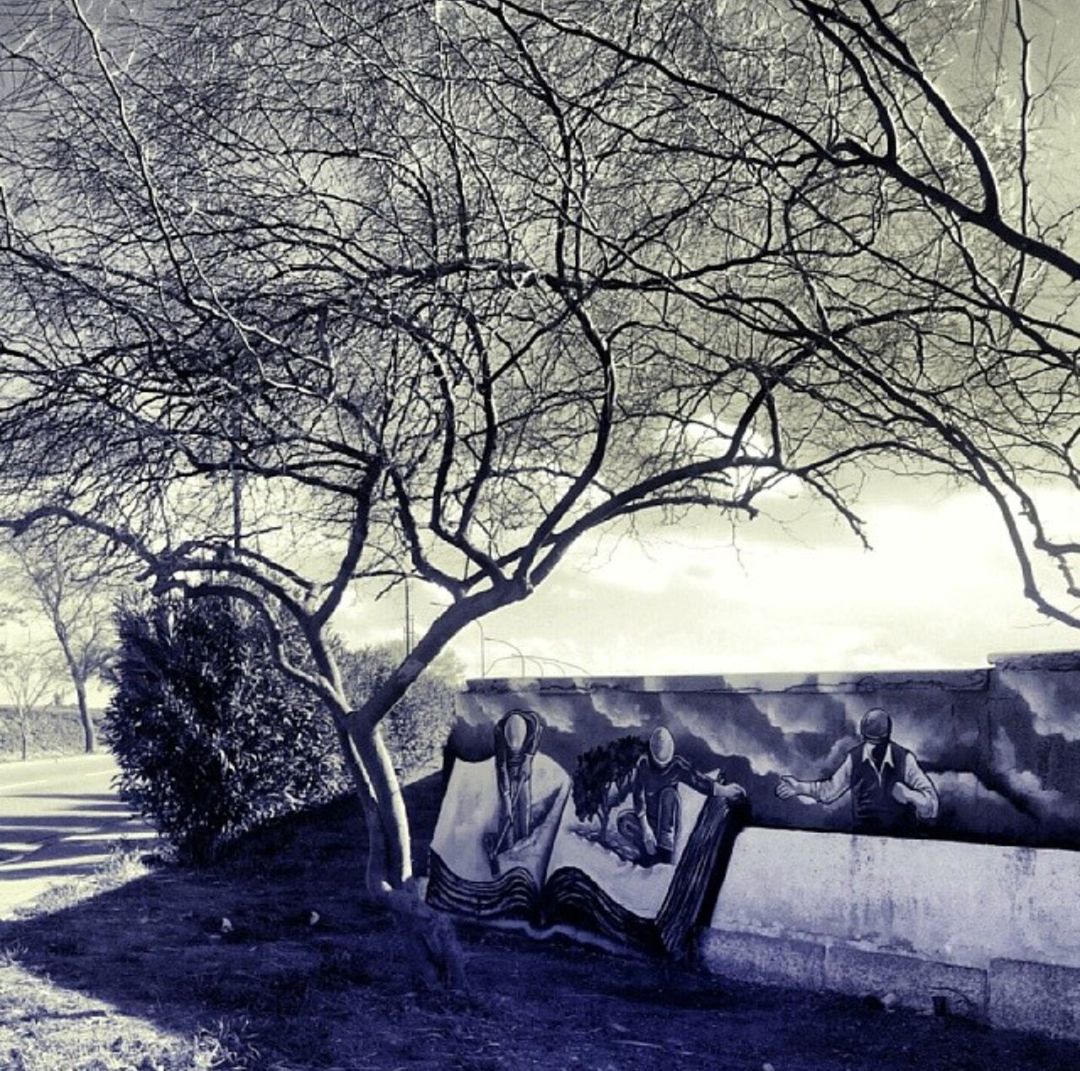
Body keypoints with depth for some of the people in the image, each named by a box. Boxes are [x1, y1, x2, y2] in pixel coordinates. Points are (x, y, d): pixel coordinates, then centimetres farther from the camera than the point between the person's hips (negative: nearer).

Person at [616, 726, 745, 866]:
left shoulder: (676, 765, -7)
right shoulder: (643, 764, -13)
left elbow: (698, 780, -12)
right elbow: (638, 797, -19)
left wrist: (722, 790, -26)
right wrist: (645, 827, -29)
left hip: (668, 822, 1)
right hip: (647, 819, -1)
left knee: (668, 793, -28)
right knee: (623, 821, -28)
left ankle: (666, 848, -32)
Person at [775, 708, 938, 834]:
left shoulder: (904, 759, -11)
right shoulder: (855, 758, -5)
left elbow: (930, 799, -8)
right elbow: (830, 789, 8)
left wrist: (909, 795, -28)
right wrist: (799, 787, -1)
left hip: (900, 835, -1)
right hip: (864, 834, 1)